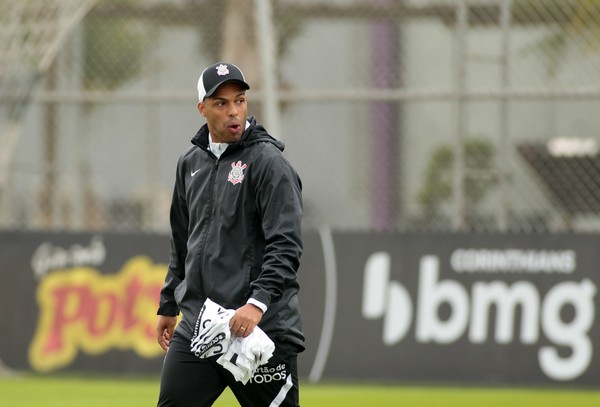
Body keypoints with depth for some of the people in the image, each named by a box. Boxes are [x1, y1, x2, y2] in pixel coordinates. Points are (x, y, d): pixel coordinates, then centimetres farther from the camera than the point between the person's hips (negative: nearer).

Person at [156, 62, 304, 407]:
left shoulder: (268, 162, -7)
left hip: (260, 328, -6)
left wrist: (257, 303, -26)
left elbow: (286, 246, -15)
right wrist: (168, 306, 27)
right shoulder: (190, 163, 15)